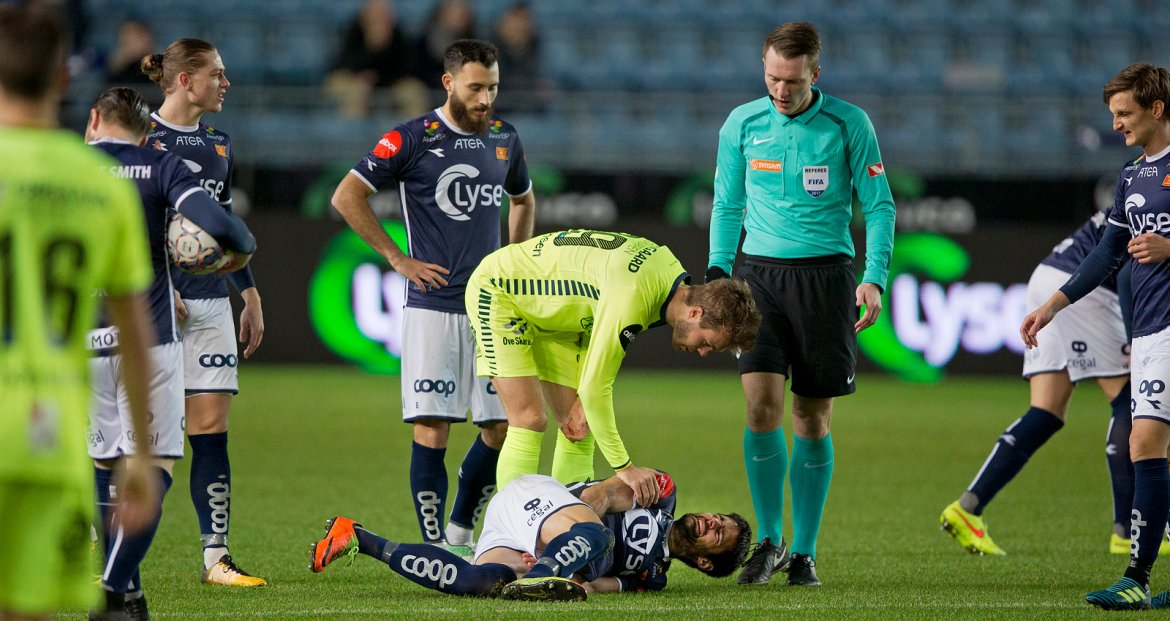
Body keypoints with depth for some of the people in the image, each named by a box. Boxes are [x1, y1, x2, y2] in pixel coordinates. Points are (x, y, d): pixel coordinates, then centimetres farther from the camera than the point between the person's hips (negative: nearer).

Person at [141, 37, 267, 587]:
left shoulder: (218, 143, 14)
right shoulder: (141, 137, -5)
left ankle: (216, 557, 0)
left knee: (211, 429, 0)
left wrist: (249, 293, 20)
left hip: (210, 302, 6)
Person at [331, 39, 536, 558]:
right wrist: (398, 258, -6)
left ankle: (461, 533, 21)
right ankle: (435, 551, -4)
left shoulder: (505, 139, 11)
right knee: (432, 428, -8)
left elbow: (523, 200, 31)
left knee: (502, 427, 4)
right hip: (433, 306, -5)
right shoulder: (412, 139, -6)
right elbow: (347, 197, -6)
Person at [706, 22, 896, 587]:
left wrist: (875, 277, -9)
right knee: (761, 403, -13)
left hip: (826, 274, -1)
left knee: (813, 421, 2)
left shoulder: (848, 124, -1)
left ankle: (803, 551, 13)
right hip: (762, 271, 1)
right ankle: (768, 541, 1)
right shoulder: (741, 125, 5)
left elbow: (879, 205, 3)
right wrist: (717, 272, 3)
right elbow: (726, 206, 14)